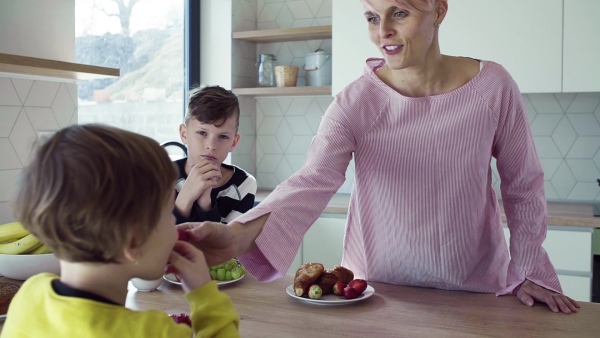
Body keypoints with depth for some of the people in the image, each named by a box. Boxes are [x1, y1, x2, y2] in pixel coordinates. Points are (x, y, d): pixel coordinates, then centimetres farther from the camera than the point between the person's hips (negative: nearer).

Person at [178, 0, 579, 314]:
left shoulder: (493, 86, -12)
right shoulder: (355, 103, -14)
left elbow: (523, 184, -2)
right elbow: (312, 182, -28)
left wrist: (528, 271, -1)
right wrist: (239, 234, -44)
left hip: (474, 290, 1)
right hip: (377, 287, 0)